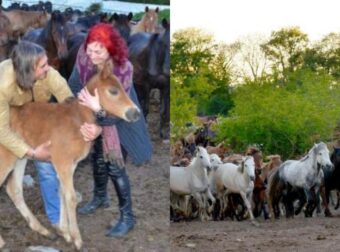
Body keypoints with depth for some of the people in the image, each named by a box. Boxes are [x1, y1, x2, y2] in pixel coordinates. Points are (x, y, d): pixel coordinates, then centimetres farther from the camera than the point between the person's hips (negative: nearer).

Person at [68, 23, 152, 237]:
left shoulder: (123, 69, -35)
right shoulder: (84, 55, -24)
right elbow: (75, 84, -13)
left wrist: (99, 108, -49)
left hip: (119, 121, -5)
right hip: (95, 117, 5)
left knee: (115, 167, -1)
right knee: (98, 158, 24)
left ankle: (127, 217, 16)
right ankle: (100, 197, 50)